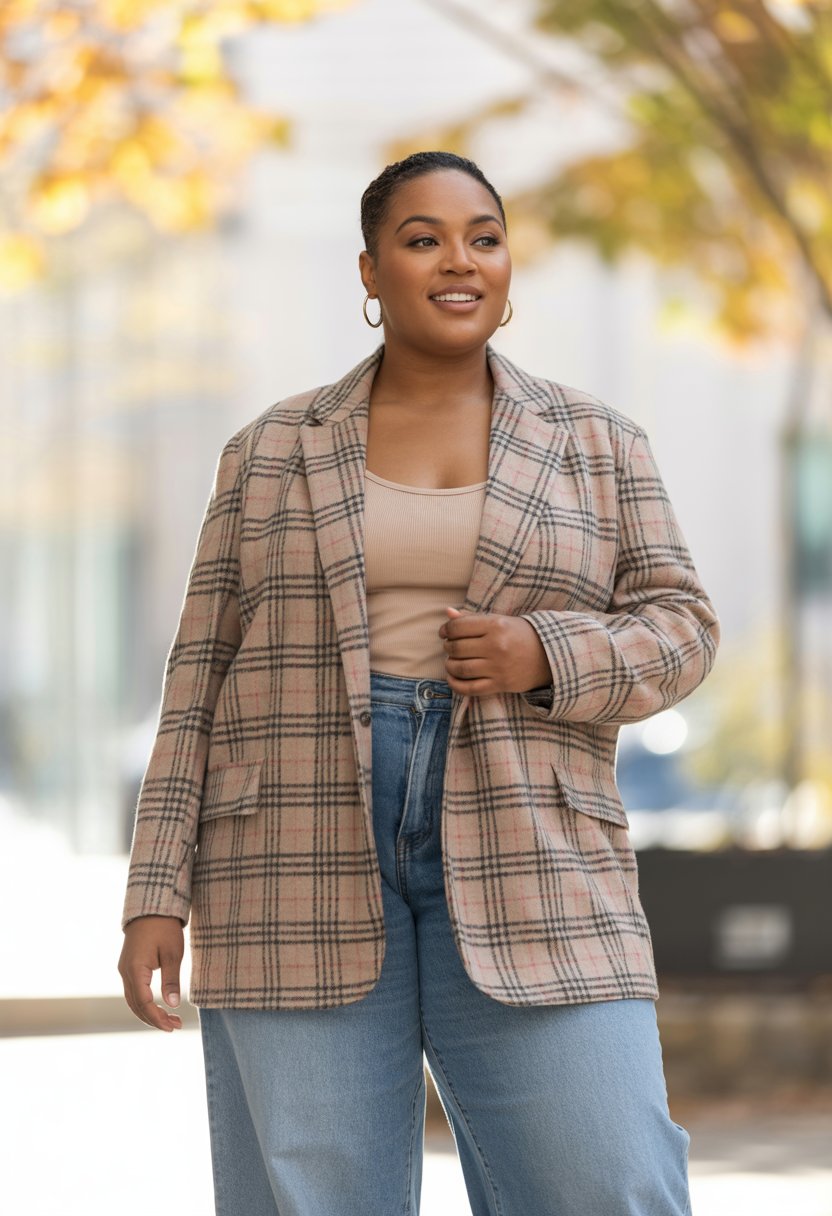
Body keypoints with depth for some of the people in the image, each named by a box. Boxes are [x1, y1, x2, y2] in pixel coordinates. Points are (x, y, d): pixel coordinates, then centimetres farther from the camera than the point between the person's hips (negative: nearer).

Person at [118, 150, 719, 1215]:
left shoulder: (595, 446, 8)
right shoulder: (274, 453, 8)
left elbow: (674, 634, 4)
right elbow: (204, 676, 6)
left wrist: (545, 656, -16)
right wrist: (159, 894, -1)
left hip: (519, 871, 0)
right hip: (305, 862, 0)